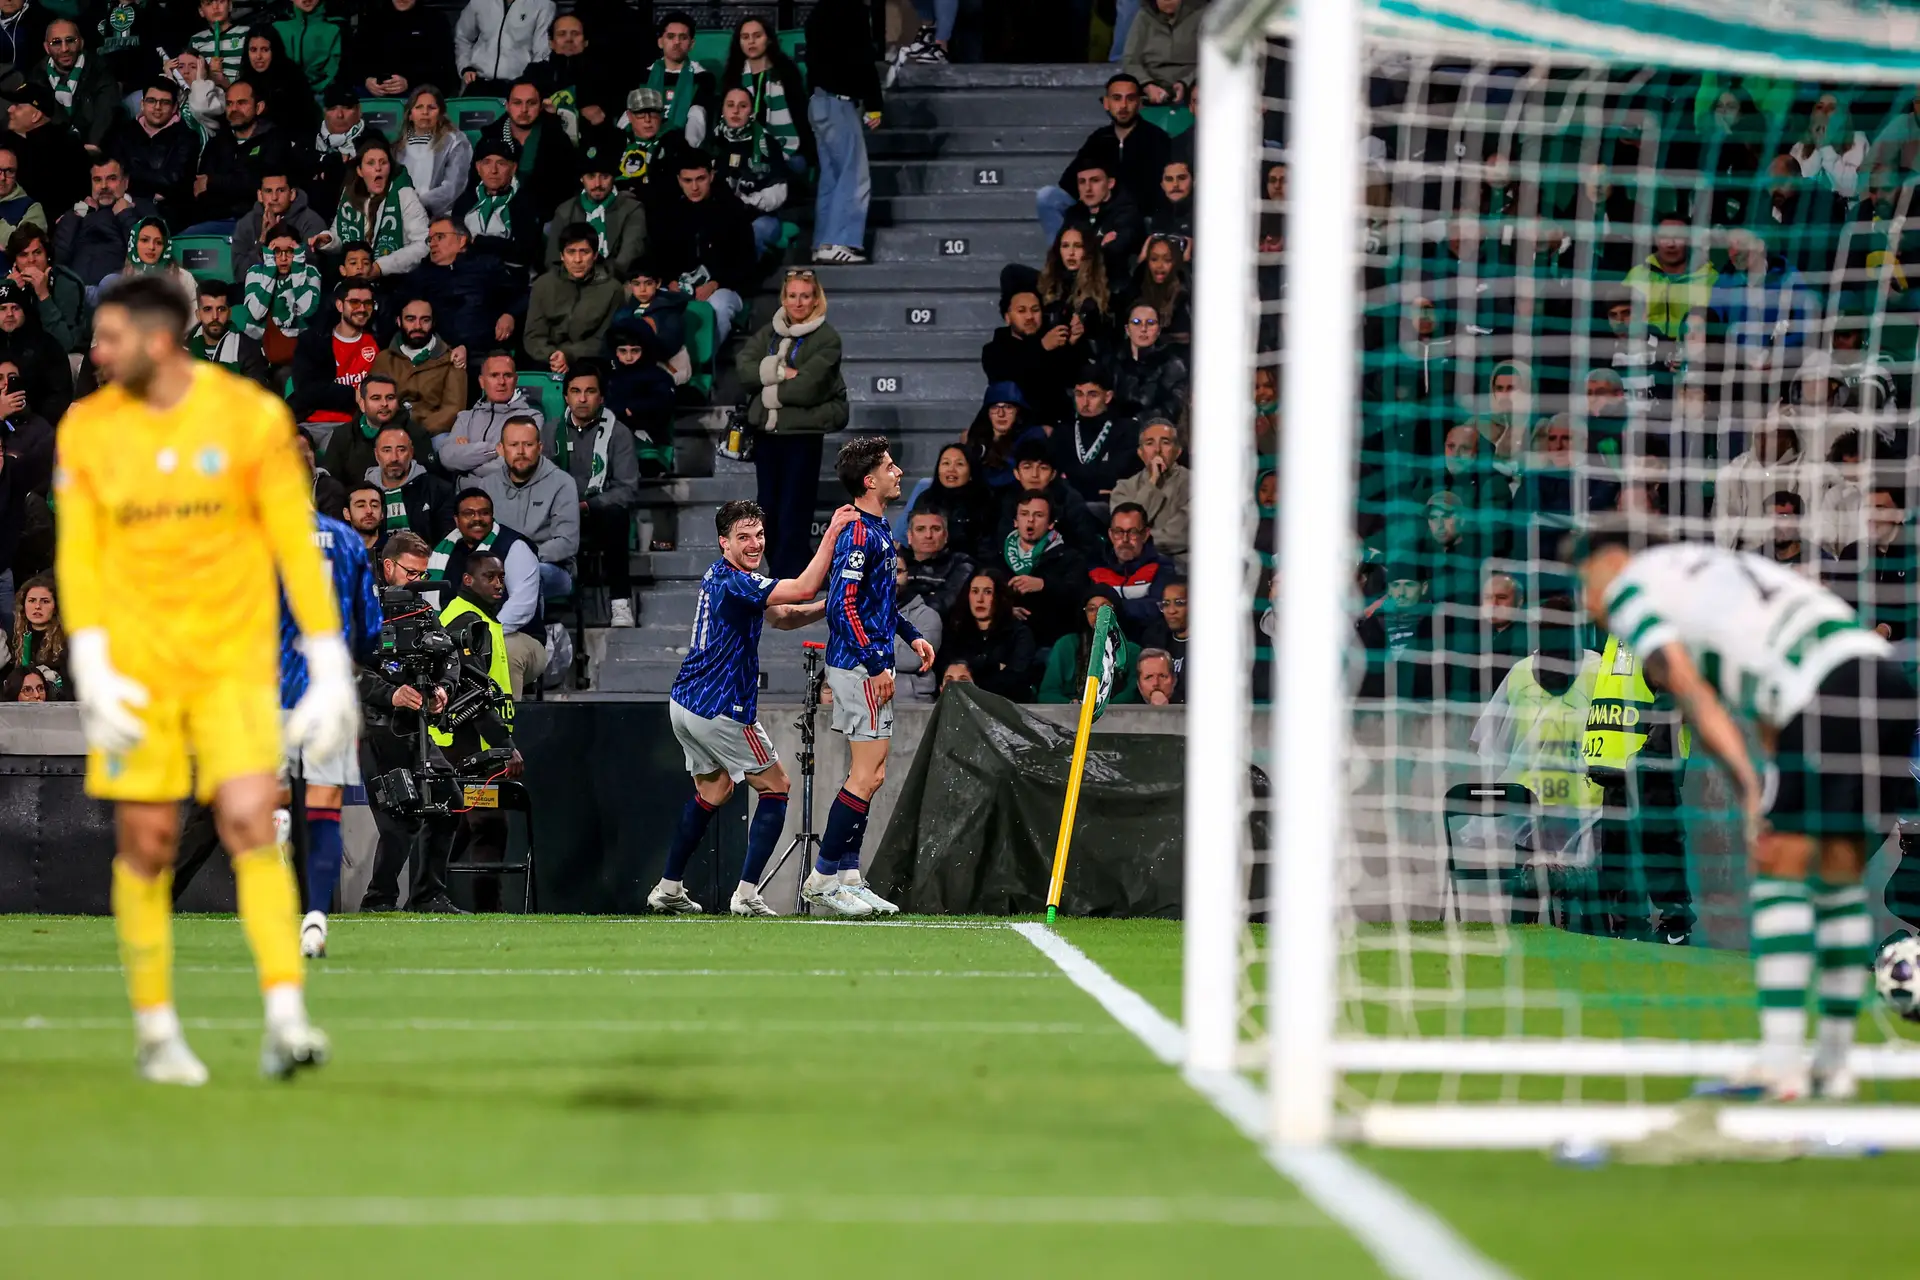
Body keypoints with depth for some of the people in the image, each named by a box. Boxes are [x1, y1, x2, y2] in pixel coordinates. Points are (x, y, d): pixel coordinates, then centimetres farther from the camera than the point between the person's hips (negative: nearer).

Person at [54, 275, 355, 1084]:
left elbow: (296, 544, -1)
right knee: (146, 843, 1)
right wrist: (93, 672, -9)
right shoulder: (87, 429, 1)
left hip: (235, 658, -1)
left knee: (251, 823, -15)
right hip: (137, 667, 2)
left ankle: (285, 1018, -15)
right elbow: (78, 556, 3)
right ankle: (155, 1031, 14)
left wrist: (330, 669, -4)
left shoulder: (252, 417, -4)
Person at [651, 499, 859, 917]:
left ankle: (669, 887, 23)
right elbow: (804, 588, -28)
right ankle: (746, 894, -7)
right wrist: (832, 534, -26)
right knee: (775, 788, 2)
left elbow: (783, 617, 18)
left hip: (685, 705, 10)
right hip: (719, 710, -10)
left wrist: (832, 606, 3)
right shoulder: (733, 581, -19)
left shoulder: (720, 576, 13)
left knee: (713, 789, 24)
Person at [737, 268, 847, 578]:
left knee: (793, 516, -6)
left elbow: (807, 387, -16)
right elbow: (744, 368, -3)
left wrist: (768, 392, -6)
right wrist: (780, 373, -17)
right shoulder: (769, 332, 11)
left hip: (803, 434, -6)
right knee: (768, 511, 11)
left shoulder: (827, 338, -7)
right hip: (766, 433, 6)